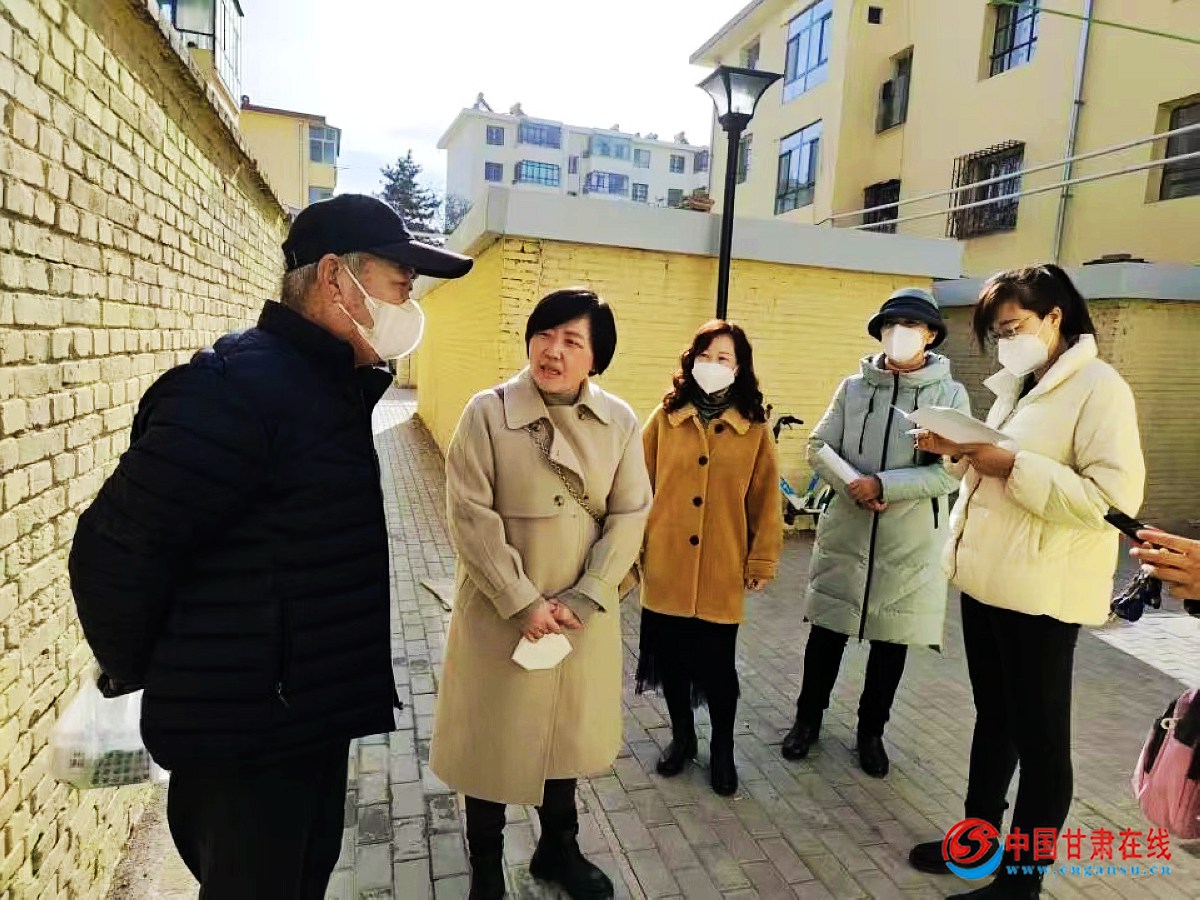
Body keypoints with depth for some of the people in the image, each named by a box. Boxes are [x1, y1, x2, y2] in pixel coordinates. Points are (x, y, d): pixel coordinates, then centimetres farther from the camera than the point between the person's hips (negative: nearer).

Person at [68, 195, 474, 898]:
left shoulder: (332, 386, 8)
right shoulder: (238, 386, -24)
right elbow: (115, 551, -24)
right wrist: (137, 677, -8)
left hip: (314, 715, 9)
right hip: (244, 735, -9)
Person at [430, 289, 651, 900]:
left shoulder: (619, 422, -3)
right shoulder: (487, 413, -12)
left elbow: (630, 516, -3)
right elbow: (470, 517, -14)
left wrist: (581, 599, -12)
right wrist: (523, 602, -16)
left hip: (583, 610, 3)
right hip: (501, 609, -3)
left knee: (565, 732, 20)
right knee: (494, 738, 12)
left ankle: (558, 849, 44)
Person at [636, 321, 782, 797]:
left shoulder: (755, 429, -2)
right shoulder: (665, 418, 0)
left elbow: (765, 501, 1)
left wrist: (762, 561, 2)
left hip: (721, 571, -1)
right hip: (666, 566, 2)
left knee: (717, 664, 7)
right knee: (670, 656, 13)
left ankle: (722, 749, 31)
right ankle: (681, 736, 37)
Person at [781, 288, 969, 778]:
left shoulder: (950, 394, -3)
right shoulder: (853, 387, 4)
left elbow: (950, 472, -11)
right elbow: (818, 446, 2)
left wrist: (883, 485, -21)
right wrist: (855, 488, -15)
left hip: (911, 540, -1)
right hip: (845, 531, 1)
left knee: (892, 641, 12)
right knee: (827, 631, 11)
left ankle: (871, 731, 33)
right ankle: (808, 718, 31)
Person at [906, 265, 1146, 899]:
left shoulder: (1098, 387, -13)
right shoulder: (1017, 385, 13)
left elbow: (1116, 497, -23)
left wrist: (1013, 466, -24)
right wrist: (958, 449, 2)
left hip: (1040, 594, -8)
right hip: (985, 580, 9)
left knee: (1039, 738, 7)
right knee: (992, 718, 20)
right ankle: (979, 839, 37)